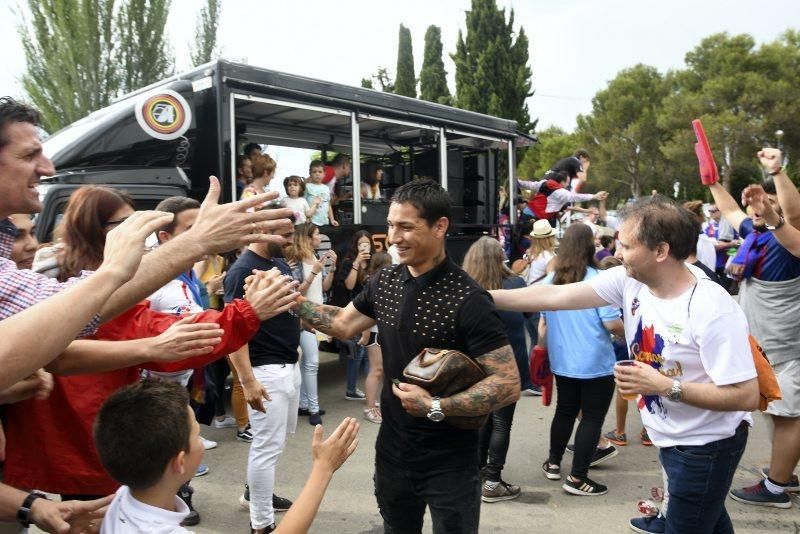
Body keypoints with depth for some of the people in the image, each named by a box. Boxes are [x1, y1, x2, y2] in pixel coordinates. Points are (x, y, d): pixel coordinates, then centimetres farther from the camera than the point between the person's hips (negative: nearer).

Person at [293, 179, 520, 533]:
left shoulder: (467, 300, -22)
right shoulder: (384, 283, -2)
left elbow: (508, 385, -23)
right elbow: (343, 325, 13)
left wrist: (435, 407, -27)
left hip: (448, 461, -6)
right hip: (391, 448, 6)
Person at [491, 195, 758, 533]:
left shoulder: (713, 311, -30)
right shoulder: (630, 281, -11)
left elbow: (747, 396, -27)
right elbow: (554, 296, -14)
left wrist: (663, 386, -30)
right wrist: (483, 297, -18)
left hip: (706, 445, -7)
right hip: (670, 438, 7)